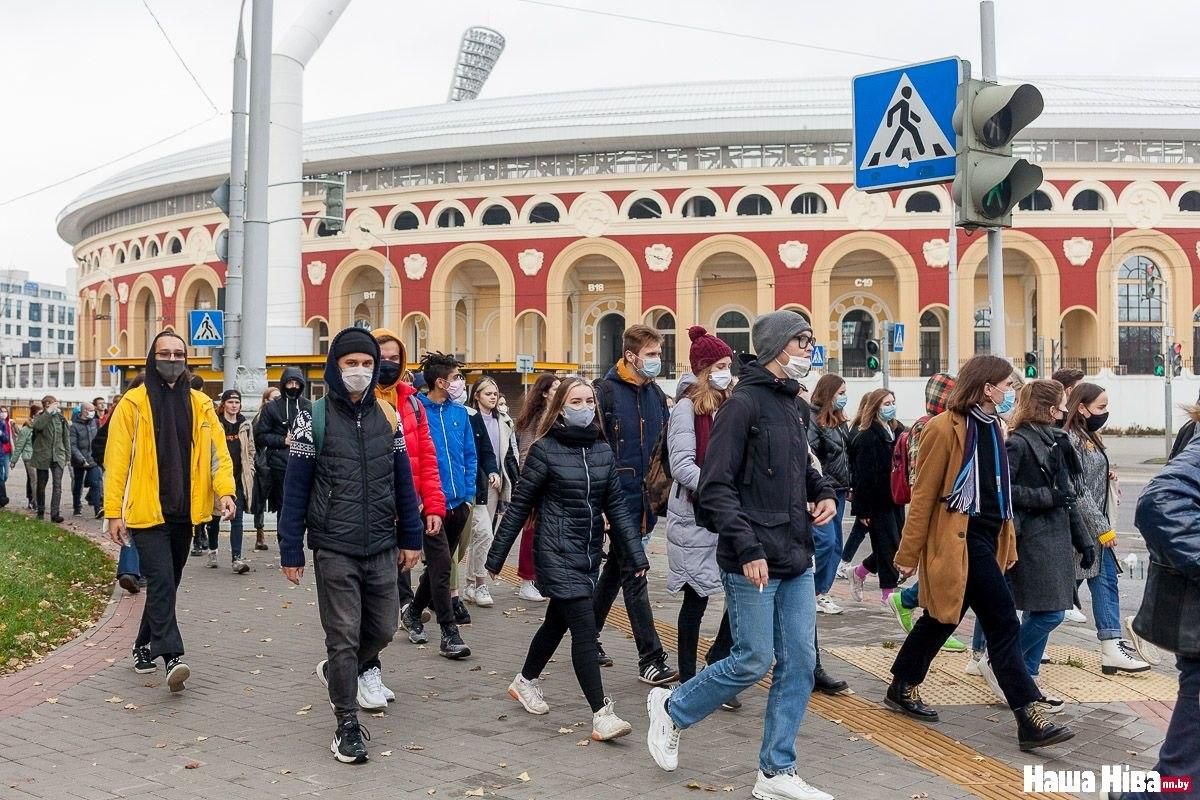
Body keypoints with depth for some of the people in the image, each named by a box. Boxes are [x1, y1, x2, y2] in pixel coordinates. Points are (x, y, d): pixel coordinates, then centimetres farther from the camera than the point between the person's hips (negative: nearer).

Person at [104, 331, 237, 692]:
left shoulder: (200, 404, 7)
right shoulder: (133, 403, -4)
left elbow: (217, 452, 4)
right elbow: (116, 460, -5)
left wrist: (225, 490, -13)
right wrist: (114, 511, -9)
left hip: (183, 513, 5)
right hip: (147, 512, -4)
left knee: (167, 583, 15)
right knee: (161, 582, -13)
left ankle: (145, 647, 31)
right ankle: (172, 656, -14)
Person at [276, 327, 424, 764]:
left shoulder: (388, 416, 5)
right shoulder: (314, 418, -6)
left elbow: (402, 481, 10)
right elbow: (295, 489, -5)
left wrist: (410, 538, 10)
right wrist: (291, 551, -6)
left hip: (381, 548, 4)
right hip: (334, 551, -4)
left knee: (383, 629, 11)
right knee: (344, 636, 1)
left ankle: (336, 673, 40)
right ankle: (347, 724, 14)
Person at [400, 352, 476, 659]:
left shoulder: (459, 413, 8)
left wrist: (468, 495, 6)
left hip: (458, 503, 6)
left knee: (439, 564, 17)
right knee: (441, 564, -7)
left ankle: (413, 612, 38)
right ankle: (449, 633, 0)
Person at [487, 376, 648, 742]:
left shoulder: (603, 450, 6)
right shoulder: (545, 450, -9)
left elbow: (616, 505, 7)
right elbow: (519, 506, -5)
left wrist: (636, 554, 2)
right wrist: (496, 556, -3)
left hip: (590, 554, 6)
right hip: (557, 553, -6)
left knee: (557, 622, 19)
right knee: (585, 628, -12)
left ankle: (526, 681, 42)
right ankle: (602, 715, -8)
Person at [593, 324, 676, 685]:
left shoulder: (656, 394, 11)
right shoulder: (606, 392, -11)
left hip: (646, 502, 7)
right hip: (619, 501, -7)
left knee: (615, 570, 17)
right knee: (634, 576, -4)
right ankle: (650, 659, 0)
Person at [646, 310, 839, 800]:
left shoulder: (791, 405, 14)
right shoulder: (744, 402, -12)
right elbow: (716, 486, -17)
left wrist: (823, 491, 6)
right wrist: (748, 548, -22)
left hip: (797, 560, 8)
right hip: (754, 562, -8)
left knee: (800, 664, 8)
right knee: (753, 662, -1)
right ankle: (672, 709, 24)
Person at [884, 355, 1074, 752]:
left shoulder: (991, 426, 13)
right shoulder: (945, 429, -14)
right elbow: (923, 496, -13)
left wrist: (1005, 540, 15)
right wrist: (908, 554, -10)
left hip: (985, 538, 9)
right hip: (960, 540, -9)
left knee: (941, 619, 16)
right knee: (1004, 624, -9)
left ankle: (902, 689, 29)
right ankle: (1030, 718, -3)